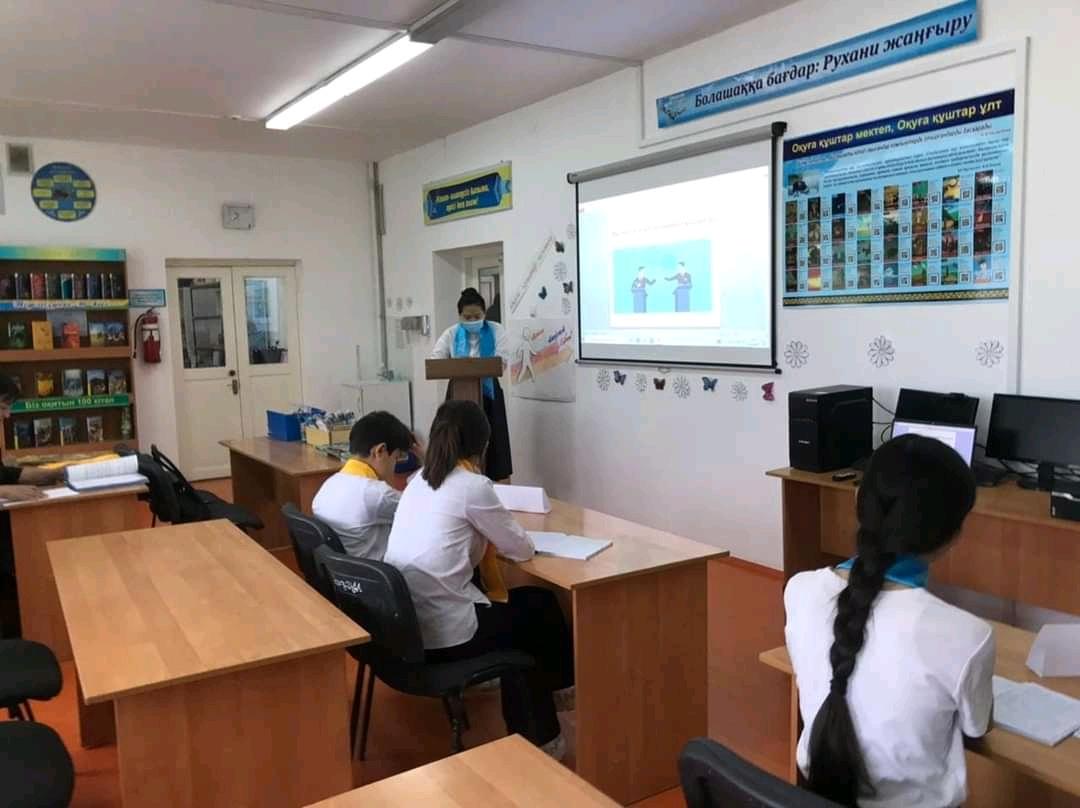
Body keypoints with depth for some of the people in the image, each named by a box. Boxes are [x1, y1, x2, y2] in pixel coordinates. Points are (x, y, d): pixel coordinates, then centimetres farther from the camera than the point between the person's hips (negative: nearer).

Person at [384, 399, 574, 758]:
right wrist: (511, 538, 18)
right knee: (541, 608, 17)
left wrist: (487, 539, 15)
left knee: (518, 608, 24)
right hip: (441, 634, -7)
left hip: (404, 624, 7)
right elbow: (522, 549, -1)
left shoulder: (419, 480, 10)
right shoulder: (473, 485, -13)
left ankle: (527, 738, 35)